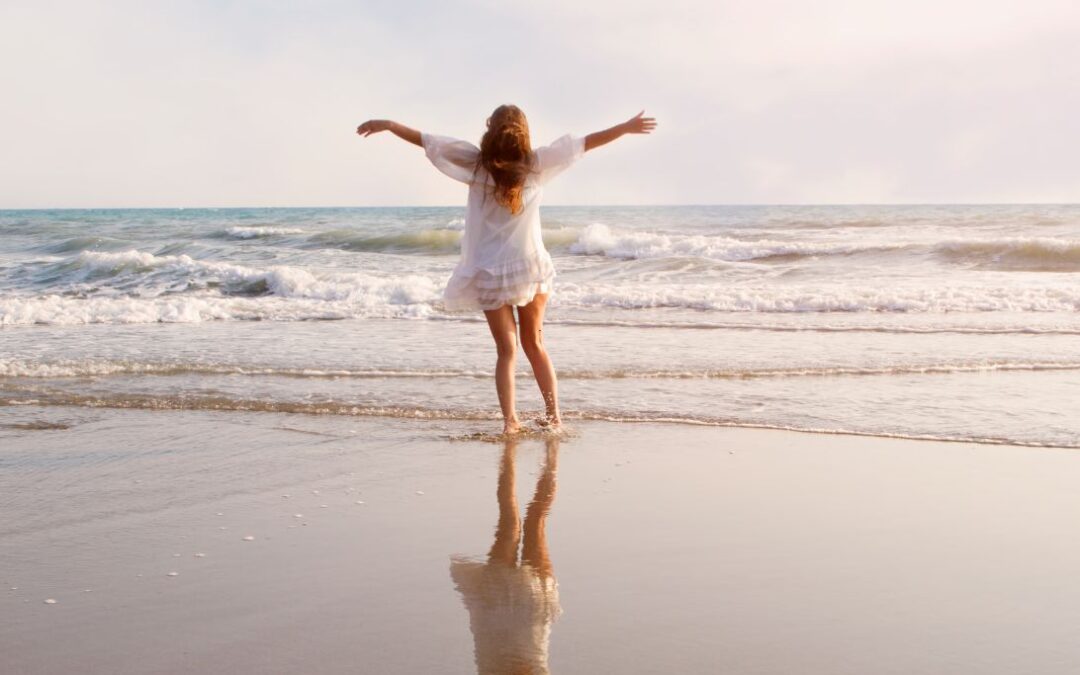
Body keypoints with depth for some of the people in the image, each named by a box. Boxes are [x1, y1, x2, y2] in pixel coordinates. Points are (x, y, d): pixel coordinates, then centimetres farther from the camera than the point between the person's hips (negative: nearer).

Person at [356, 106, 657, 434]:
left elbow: (426, 140, -3)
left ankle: (510, 420, -5)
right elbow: (586, 142, 4)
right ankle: (553, 414, 14)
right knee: (534, 345, 16)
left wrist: (388, 124, 7)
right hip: (532, 269, 1)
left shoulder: (477, 164, -5)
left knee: (506, 351, 5)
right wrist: (627, 127, 13)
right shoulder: (536, 163, -3)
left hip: (490, 274, -1)